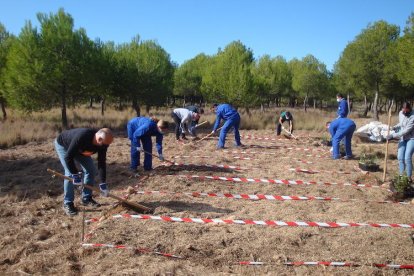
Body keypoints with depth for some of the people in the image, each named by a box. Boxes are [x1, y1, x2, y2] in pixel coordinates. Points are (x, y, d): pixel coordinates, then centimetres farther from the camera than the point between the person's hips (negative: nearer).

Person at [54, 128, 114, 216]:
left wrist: (103, 183, -17)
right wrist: (75, 175, -32)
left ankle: (86, 199, 14)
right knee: (70, 173, -17)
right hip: (63, 145, -6)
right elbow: (68, 157, -37)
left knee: (91, 170, -1)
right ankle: (67, 203, -4)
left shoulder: (102, 143, -25)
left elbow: (102, 163, -16)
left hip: (79, 149, 6)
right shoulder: (81, 137, -45)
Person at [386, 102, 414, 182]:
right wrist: (395, 127, -3)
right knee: (400, 158, 2)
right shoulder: (401, 113, -2)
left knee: (407, 158, -15)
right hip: (403, 138, 7)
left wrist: (393, 135, -26)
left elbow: (406, 131, -27)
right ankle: (401, 176, 14)